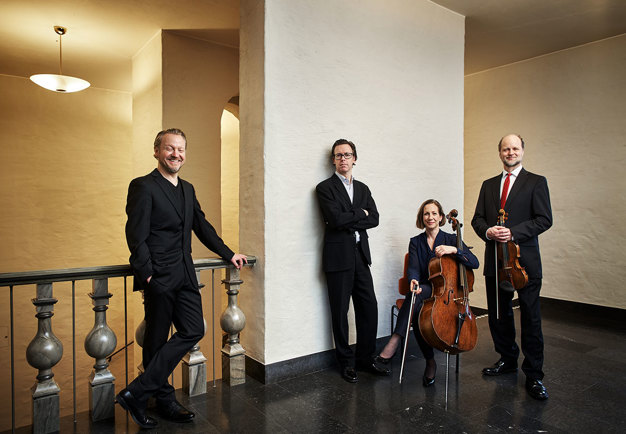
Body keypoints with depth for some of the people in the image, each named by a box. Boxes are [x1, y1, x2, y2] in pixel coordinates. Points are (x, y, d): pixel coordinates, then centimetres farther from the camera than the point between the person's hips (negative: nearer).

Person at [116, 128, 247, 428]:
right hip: (159, 279, -7)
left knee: (193, 331, 3)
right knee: (157, 341, 5)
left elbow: (202, 227, 23)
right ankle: (165, 402, 20)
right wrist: (147, 275, -16)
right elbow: (136, 237, -12)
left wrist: (228, 254, 22)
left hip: (184, 276, 8)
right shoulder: (143, 187, -7)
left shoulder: (187, 189, 16)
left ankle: (137, 392, 13)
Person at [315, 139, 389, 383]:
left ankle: (366, 358, 23)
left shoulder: (363, 188, 15)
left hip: (360, 255, 5)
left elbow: (374, 219, 3)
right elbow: (336, 219, -18)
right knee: (340, 312, 4)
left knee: (369, 307, 7)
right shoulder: (325, 188, -2)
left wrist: (349, 222, -9)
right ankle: (347, 363, 19)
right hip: (339, 256, -5)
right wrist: (360, 213, -4)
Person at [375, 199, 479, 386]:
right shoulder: (415, 242, 11)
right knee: (417, 311, -34)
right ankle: (430, 362, -24)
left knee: (418, 294, -36)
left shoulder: (451, 239, 6)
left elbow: (474, 263, -8)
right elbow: (413, 269, -4)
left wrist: (454, 250, -25)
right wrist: (413, 280, -28)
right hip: (423, 293, 2)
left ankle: (394, 342, -37)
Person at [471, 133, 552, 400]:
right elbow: (477, 218, 12)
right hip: (495, 259, 5)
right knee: (498, 315, 13)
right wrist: (487, 231, -10)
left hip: (525, 260, -4)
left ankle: (534, 375, 10)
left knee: (531, 318, -1)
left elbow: (544, 219, -6)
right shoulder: (489, 185, 15)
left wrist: (513, 233, -18)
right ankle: (507, 360, 32)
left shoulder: (536, 182, 2)